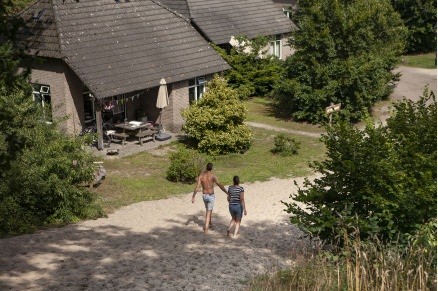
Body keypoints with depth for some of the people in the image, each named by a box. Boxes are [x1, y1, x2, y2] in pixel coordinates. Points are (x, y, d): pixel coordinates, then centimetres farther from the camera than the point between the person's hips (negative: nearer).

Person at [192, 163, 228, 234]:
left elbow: (197, 187, -13)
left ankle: (209, 222, 49)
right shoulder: (213, 176, -19)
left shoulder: (201, 176, -8)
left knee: (208, 209, 31)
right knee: (208, 213, 0)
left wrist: (193, 197, -15)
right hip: (211, 196, -4)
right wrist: (228, 193, -19)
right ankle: (206, 229, -8)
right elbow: (220, 186, -24)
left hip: (204, 195, 4)